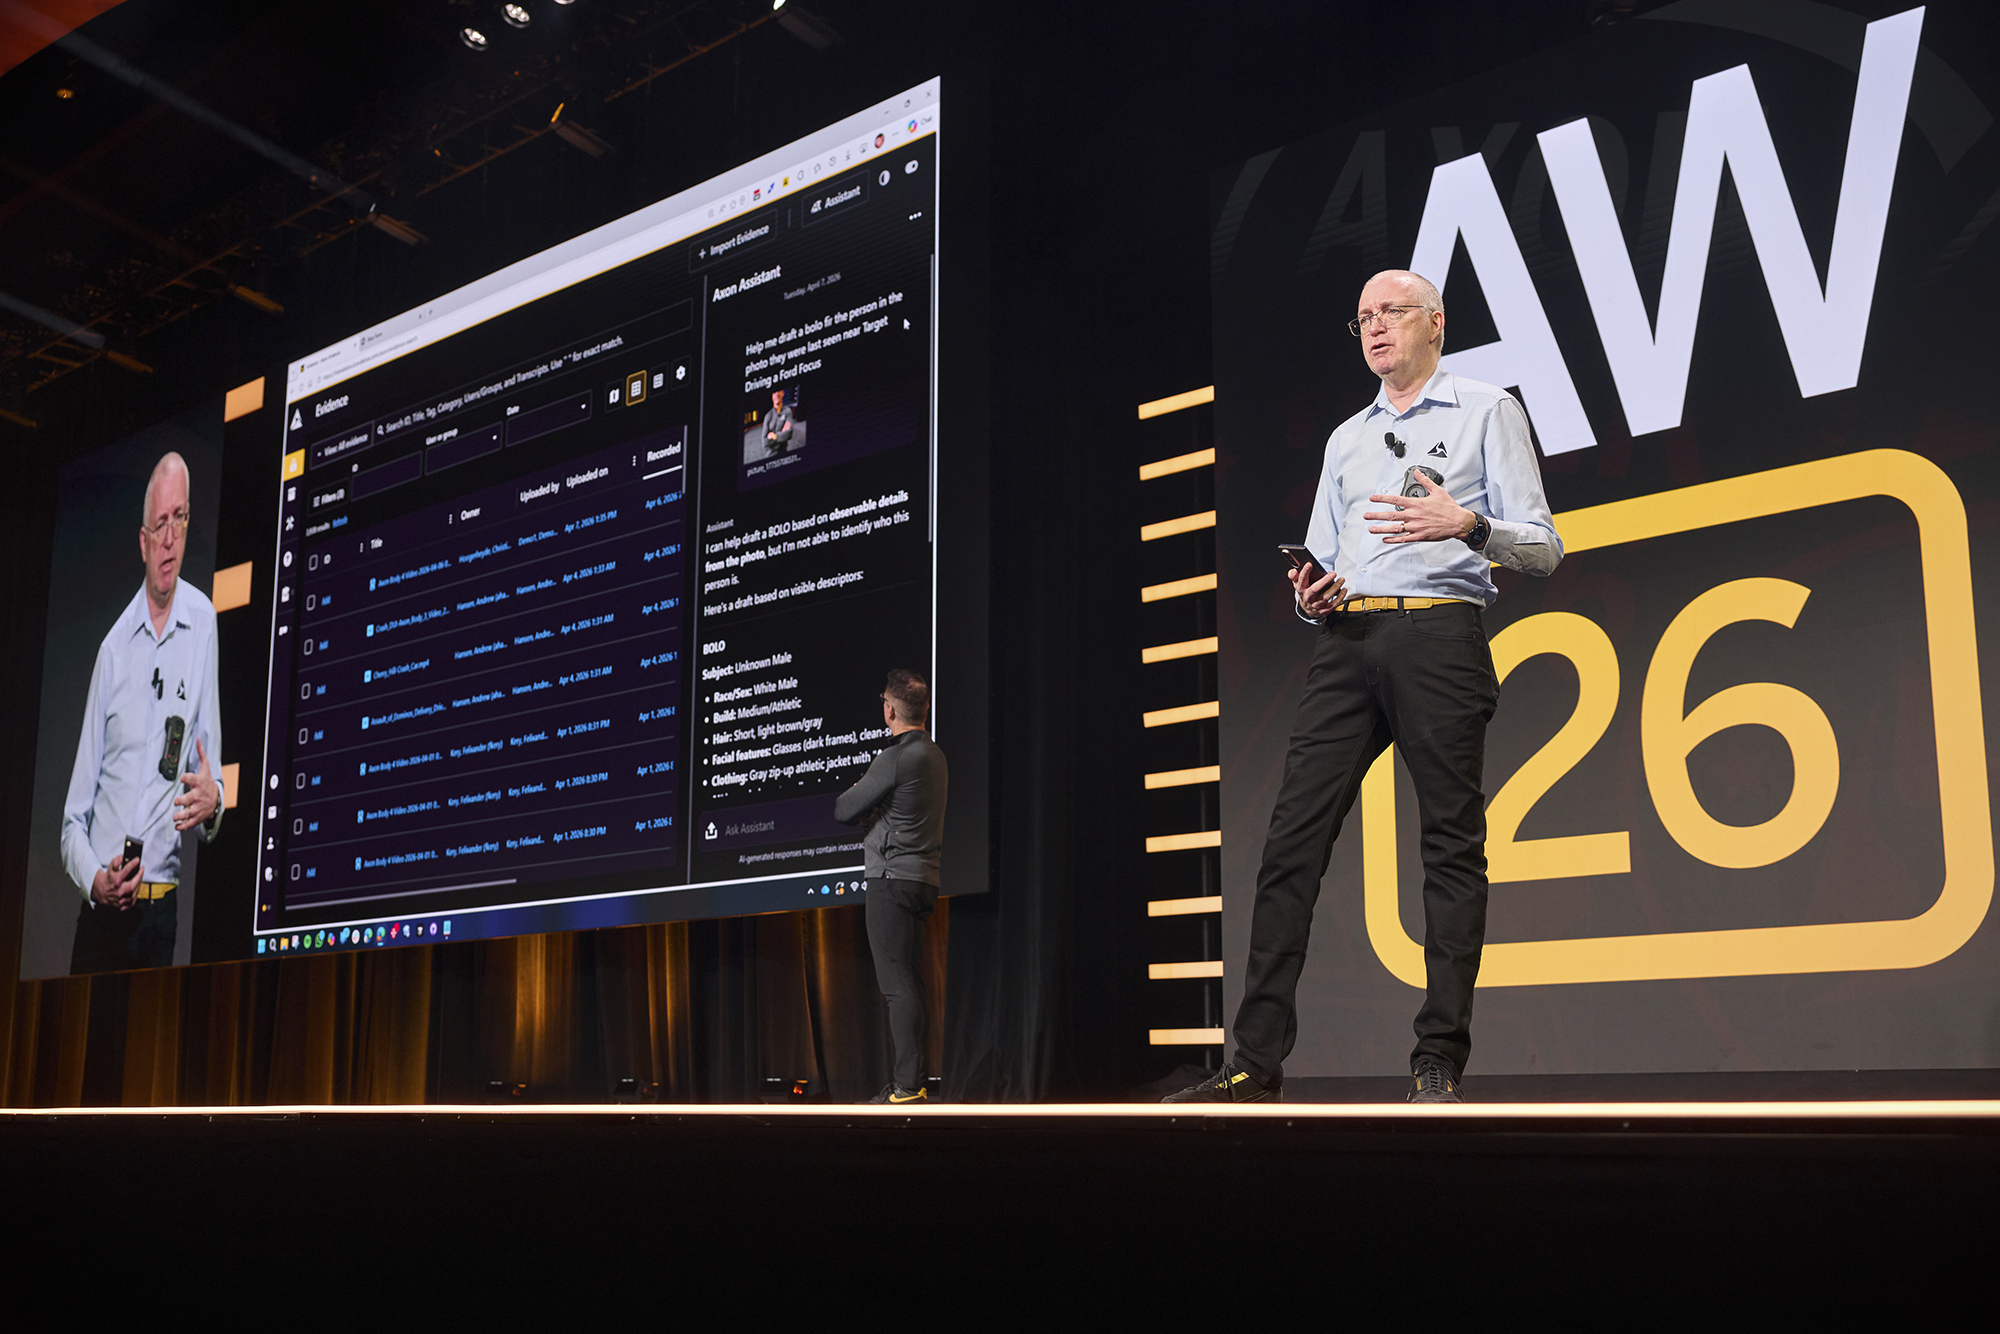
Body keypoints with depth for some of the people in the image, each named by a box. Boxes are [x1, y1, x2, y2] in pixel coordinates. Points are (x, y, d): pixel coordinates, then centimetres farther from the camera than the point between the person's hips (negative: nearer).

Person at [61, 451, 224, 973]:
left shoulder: (203, 622, 1)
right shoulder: (112, 647, 5)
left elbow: (210, 783, 3)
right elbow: (74, 815, 6)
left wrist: (212, 802, -21)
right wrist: (94, 878, -13)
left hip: (161, 908, -1)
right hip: (98, 908, 1)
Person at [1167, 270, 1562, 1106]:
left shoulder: (1487, 412, 11)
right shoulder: (1346, 438, 27)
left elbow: (1542, 549, 3)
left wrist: (1468, 523, -16)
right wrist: (1308, 591, 4)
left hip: (1440, 634, -4)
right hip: (1347, 640, 4)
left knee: (1451, 845, -5)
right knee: (1292, 839, -6)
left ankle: (1438, 1062, 0)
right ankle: (1257, 1062, -5)